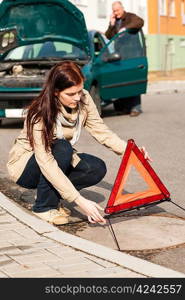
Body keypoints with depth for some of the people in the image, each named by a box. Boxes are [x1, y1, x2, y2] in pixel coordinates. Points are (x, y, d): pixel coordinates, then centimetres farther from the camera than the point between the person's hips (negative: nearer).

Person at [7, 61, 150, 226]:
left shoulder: (84, 99, -16)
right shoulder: (40, 115, -33)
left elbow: (100, 130, -10)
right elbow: (46, 163, -37)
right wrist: (79, 200, -43)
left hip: (59, 158, 5)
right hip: (25, 166, -5)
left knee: (97, 168, -19)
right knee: (62, 147, -34)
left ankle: (54, 196, 1)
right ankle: (44, 206, -16)